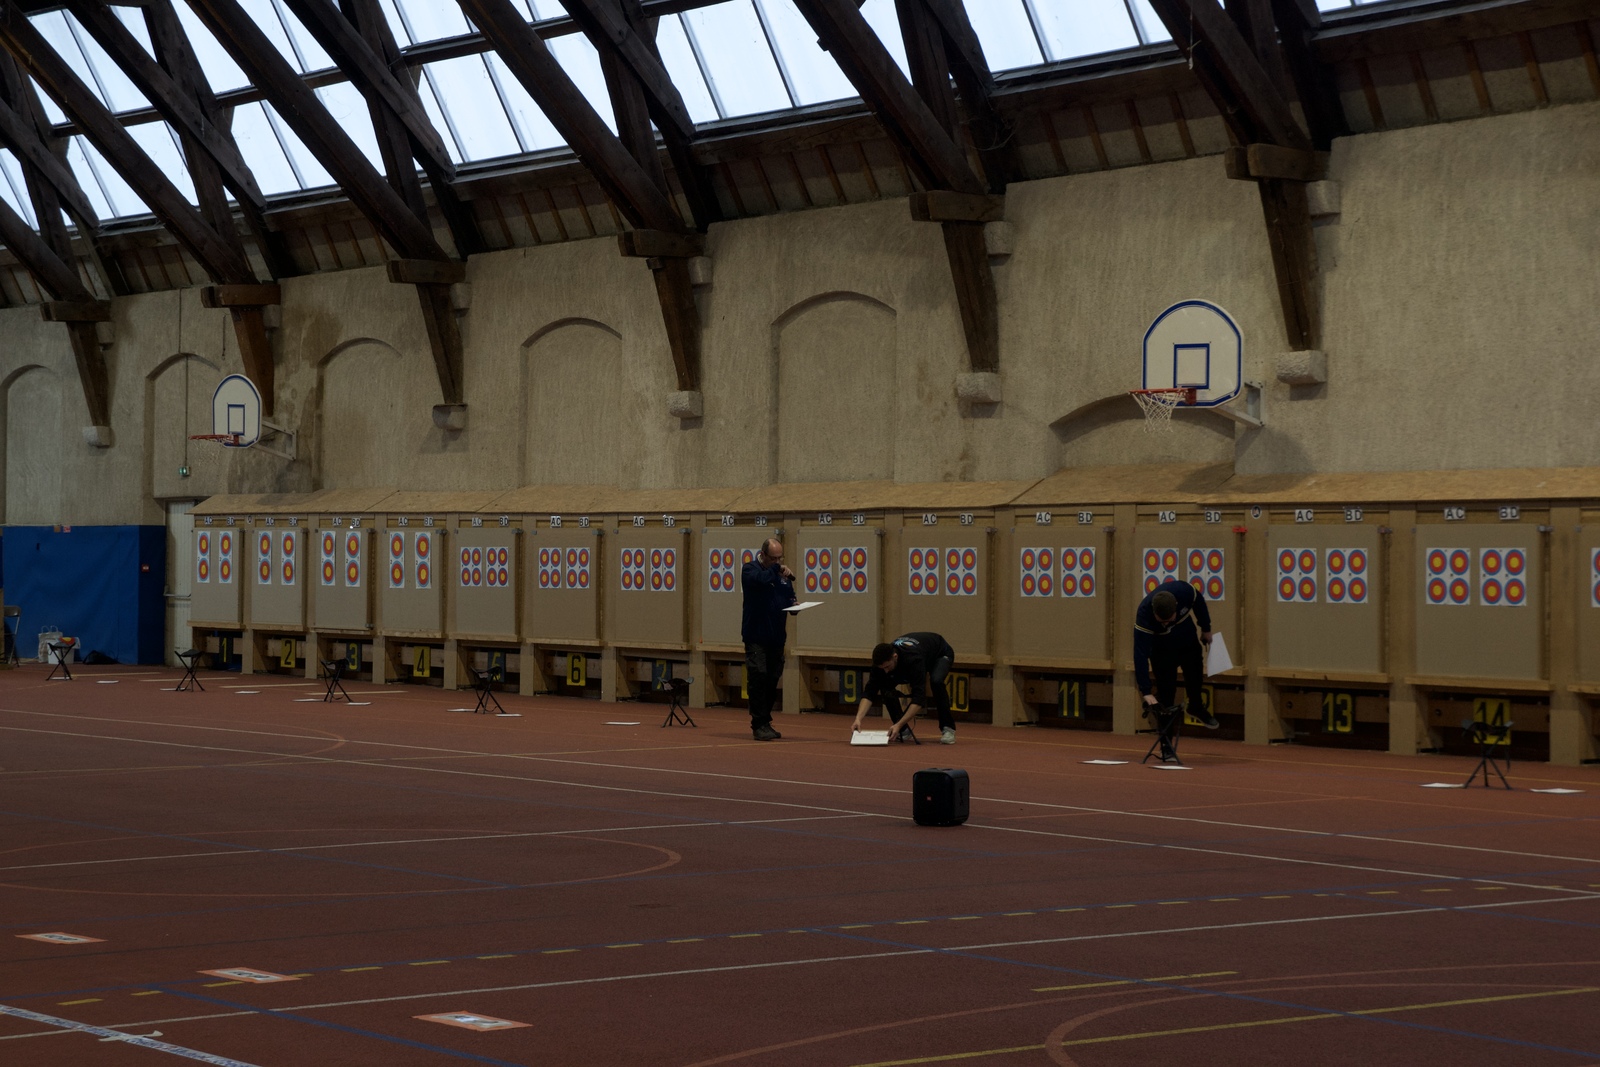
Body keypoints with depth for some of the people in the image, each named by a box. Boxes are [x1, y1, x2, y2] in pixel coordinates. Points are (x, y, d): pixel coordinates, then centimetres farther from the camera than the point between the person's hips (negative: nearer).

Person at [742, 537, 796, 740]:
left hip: (776, 637, 5)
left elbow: (789, 598, 18)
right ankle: (759, 725, -7)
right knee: (758, 678, -10)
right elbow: (760, 579, -27)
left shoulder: (782, 574, 12)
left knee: (772, 681, 8)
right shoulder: (750, 569, -4)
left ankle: (765, 723, 18)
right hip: (756, 636, -5)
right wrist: (777, 570, -17)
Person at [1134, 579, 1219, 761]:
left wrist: (1205, 628, 5)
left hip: (1189, 642, 3)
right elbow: (1140, 655, -40)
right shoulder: (1144, 615, -40)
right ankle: (1166, 746, 2)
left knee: (1195, 680, 6)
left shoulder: (1183, 591, -34)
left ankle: (1196, 707, 41)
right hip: (1162, 650, -3)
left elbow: (1199, 602, -7)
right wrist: (1146, 692, -45)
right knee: (1165, 697, -6)